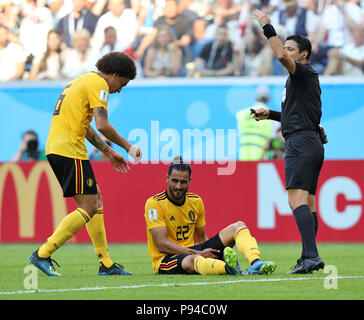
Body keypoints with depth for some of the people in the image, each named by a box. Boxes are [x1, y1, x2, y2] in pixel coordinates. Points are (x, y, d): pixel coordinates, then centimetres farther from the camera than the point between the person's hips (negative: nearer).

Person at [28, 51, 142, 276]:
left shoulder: (83, 81, 25)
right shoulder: (98, 84, -7)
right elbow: (102, 125, -16)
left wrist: (109, 152, 29)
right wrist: (128, 147, -5)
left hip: (55, 148, 11)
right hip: (70, 150, -11)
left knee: (95, 200, 13)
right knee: (88, 208, -8)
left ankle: (106, 264, 13)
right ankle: (43, 255, -11)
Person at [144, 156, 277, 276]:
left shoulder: (196, 201, 9)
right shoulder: (154, 204, -12)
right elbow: (162, 244, -19)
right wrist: (199, 253, -23)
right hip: (165, 260, -7)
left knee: (239, 226, -5)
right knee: (193, 259, -44)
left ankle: (255, 263, -34)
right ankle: (227, 268, -75)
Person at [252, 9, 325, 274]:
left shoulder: (304, 72, -6)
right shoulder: (305, 78, 25)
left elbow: (281, 57, -26)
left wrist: (268, 27, -17)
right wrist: (271, 114, 29)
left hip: (301, 143, -11)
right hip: (312, 143, 11)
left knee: (297, 200, -19)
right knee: (308, 202, 10)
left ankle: (311, 256, -28)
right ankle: (310, 258, 10)